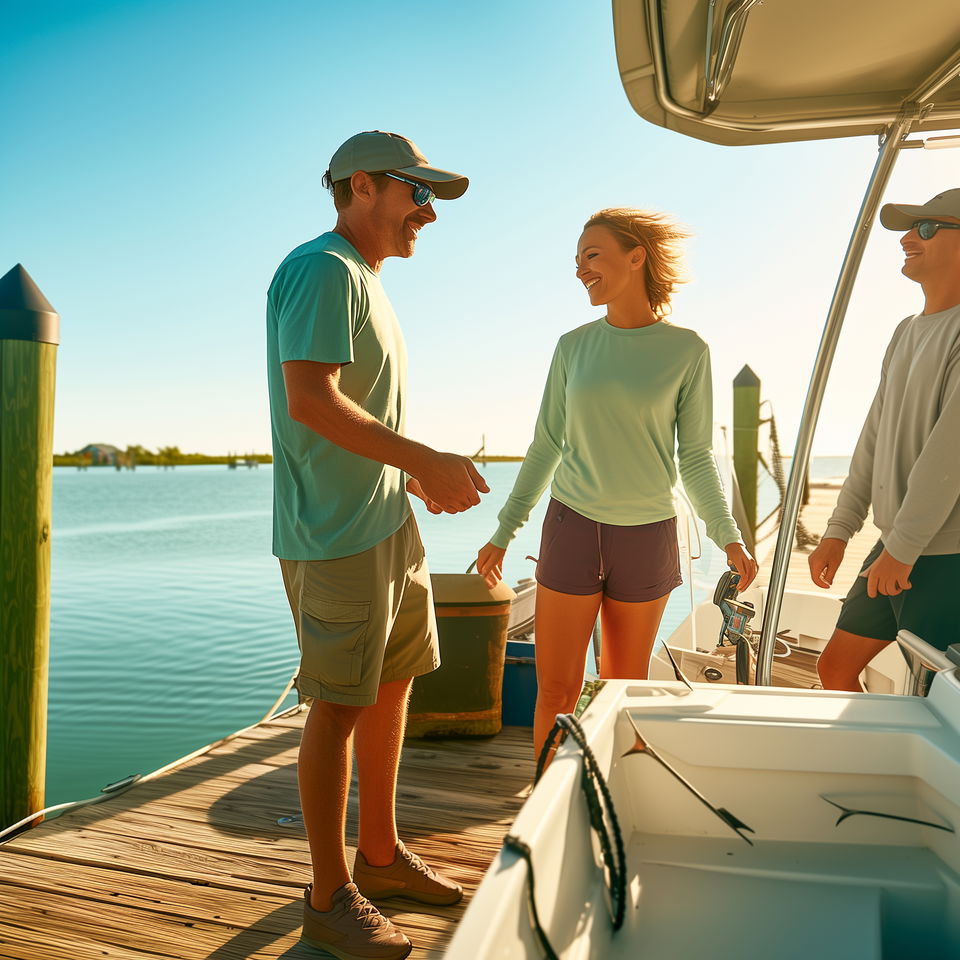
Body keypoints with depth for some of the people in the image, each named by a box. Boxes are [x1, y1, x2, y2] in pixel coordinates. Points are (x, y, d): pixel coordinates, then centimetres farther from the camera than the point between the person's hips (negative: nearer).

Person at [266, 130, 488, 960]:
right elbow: (310, 400, -23)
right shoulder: (324, 269, -11)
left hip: (388, 522, 10)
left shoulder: (366, 281, 20)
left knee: (393, 683, 15)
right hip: (336, 530, -10)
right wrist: (428, 461, -21)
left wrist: (420, 480, 13)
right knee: (341, 705, -1)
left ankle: (381, 854, 32)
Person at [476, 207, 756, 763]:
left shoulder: (686, 350, -2)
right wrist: (504, 533, 7)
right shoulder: (574, 347, 3)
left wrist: (728, 535, -8)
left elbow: (695, 456, 2)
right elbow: (546, 446, 8)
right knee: (556, 690, 4)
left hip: (647, 537, -1)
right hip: (572, 529, 1)